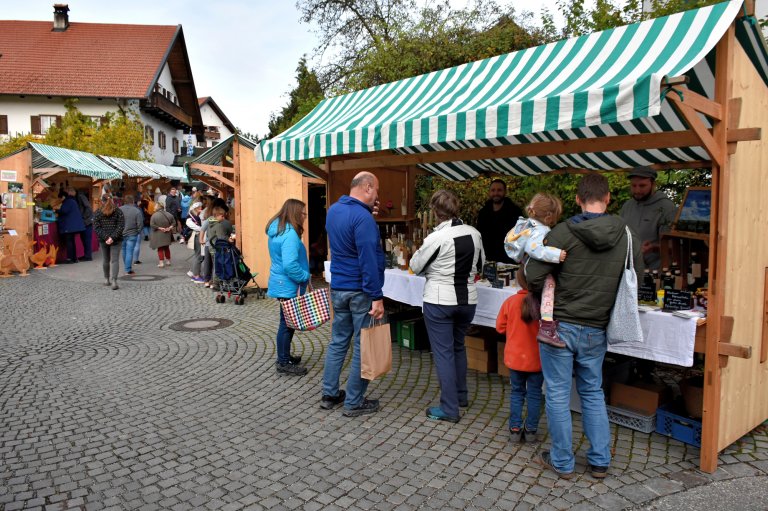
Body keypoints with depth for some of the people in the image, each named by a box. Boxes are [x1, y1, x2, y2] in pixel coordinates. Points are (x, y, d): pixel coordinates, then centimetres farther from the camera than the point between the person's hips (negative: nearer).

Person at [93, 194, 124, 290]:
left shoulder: (98, 213, 0)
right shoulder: (118, 211, -2)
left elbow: (96, 227, -6)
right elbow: (121, 226, -10)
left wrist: (105, 237, -11)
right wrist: (113, 237, -13)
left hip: (103, 240, 1)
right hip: (116, 240, -1)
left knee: (105, 260, 15)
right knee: (114, 260, -2)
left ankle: (107, 280, 24)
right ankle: (114, 281, -16)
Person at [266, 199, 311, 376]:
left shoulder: (276, 230, 10)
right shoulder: (290, 234, -22)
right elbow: (290, 265, -29)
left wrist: (302, 276, 24)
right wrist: (305, 277, -14)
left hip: (281, 283, 10)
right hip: (288, 286, -10)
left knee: (287, 322, 19)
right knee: (287, 323, 0)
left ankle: (284, 357, 31)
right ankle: (284, 364, 11)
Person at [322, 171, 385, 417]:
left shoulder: (333, 210, 8)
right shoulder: (363, 217, -19)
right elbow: (368, 260, -23)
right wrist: (377, 297, -22)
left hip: (338, 288, 9)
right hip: (360, 291, -8)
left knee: (338, 341, 17)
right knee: (362, 347, 2)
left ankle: (329, 394, 25)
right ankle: (354, 403, 11)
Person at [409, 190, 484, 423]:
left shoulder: (436, 237, -17)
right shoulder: (474, 234, -1)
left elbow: (416, 266, -4)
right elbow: (479, 266, 12)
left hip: (439, 301, -6)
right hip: (467, 299, 6)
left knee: (443, 352, 4)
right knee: (458, 346, 23)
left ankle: (449, 408, 9)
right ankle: (461, 395, 36)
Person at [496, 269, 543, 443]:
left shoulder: (510, 302, -12)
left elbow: (500, 327, -1)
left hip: (515, 357, 1)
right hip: (537, 359, -1)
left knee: (517, 393, 16)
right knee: (534, 394, 13)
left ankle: (515, 429, 18)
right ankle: (531, 430, 20)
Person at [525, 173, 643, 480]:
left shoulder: (564, 232, -15)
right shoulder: (627, 237, -1)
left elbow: (533, 276, -17)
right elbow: (636, 280, 9)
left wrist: (541, 293, 4)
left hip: (560, 325, -4)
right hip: (596, 330, 4)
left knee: (558, 395, 9)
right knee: (593, 394, 20)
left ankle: (562, 462, 21)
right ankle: (600, 461, 29)